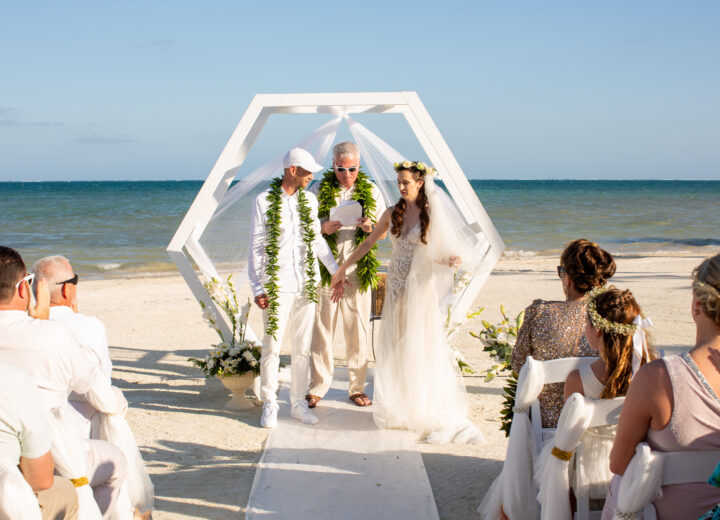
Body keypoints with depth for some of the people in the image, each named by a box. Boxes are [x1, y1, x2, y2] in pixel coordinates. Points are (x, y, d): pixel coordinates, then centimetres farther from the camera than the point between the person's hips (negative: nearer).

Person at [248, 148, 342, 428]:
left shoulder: (309, 200, 9)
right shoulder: (265, 201, -3)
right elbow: (256, 247, -3)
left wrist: (336, 270, 17)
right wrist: (257, 287, -8)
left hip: (307, 284, 4)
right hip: (277, 286, -4)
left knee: (303, 347, 8)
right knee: (272, 346, 0)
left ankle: (298, 403, 19)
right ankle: (269, 405, 13)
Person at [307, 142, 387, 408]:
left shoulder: (371, 192, 8)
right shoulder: (319, 189, 5)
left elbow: (384, 233, 8)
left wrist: (371, 227, -15)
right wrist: (323, 228, -15)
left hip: (358, 270, 1)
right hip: (325, 269, -1)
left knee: (357, 330, 4)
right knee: (321, 328, 1)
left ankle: (357, 387, 15)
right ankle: (318, 386, 12)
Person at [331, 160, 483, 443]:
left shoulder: (432, 215, -8)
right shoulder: (392, 213, 5)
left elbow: (444, 250, -3)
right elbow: (368, 242, 14)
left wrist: (452, 260, -27)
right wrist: (343, 268, 16)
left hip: (421, 288, -5)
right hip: (396, 287, 5)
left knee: (422, 348, -3)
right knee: (395, 347, 9)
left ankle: (429, 411, 6)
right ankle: (399, 407, 20)